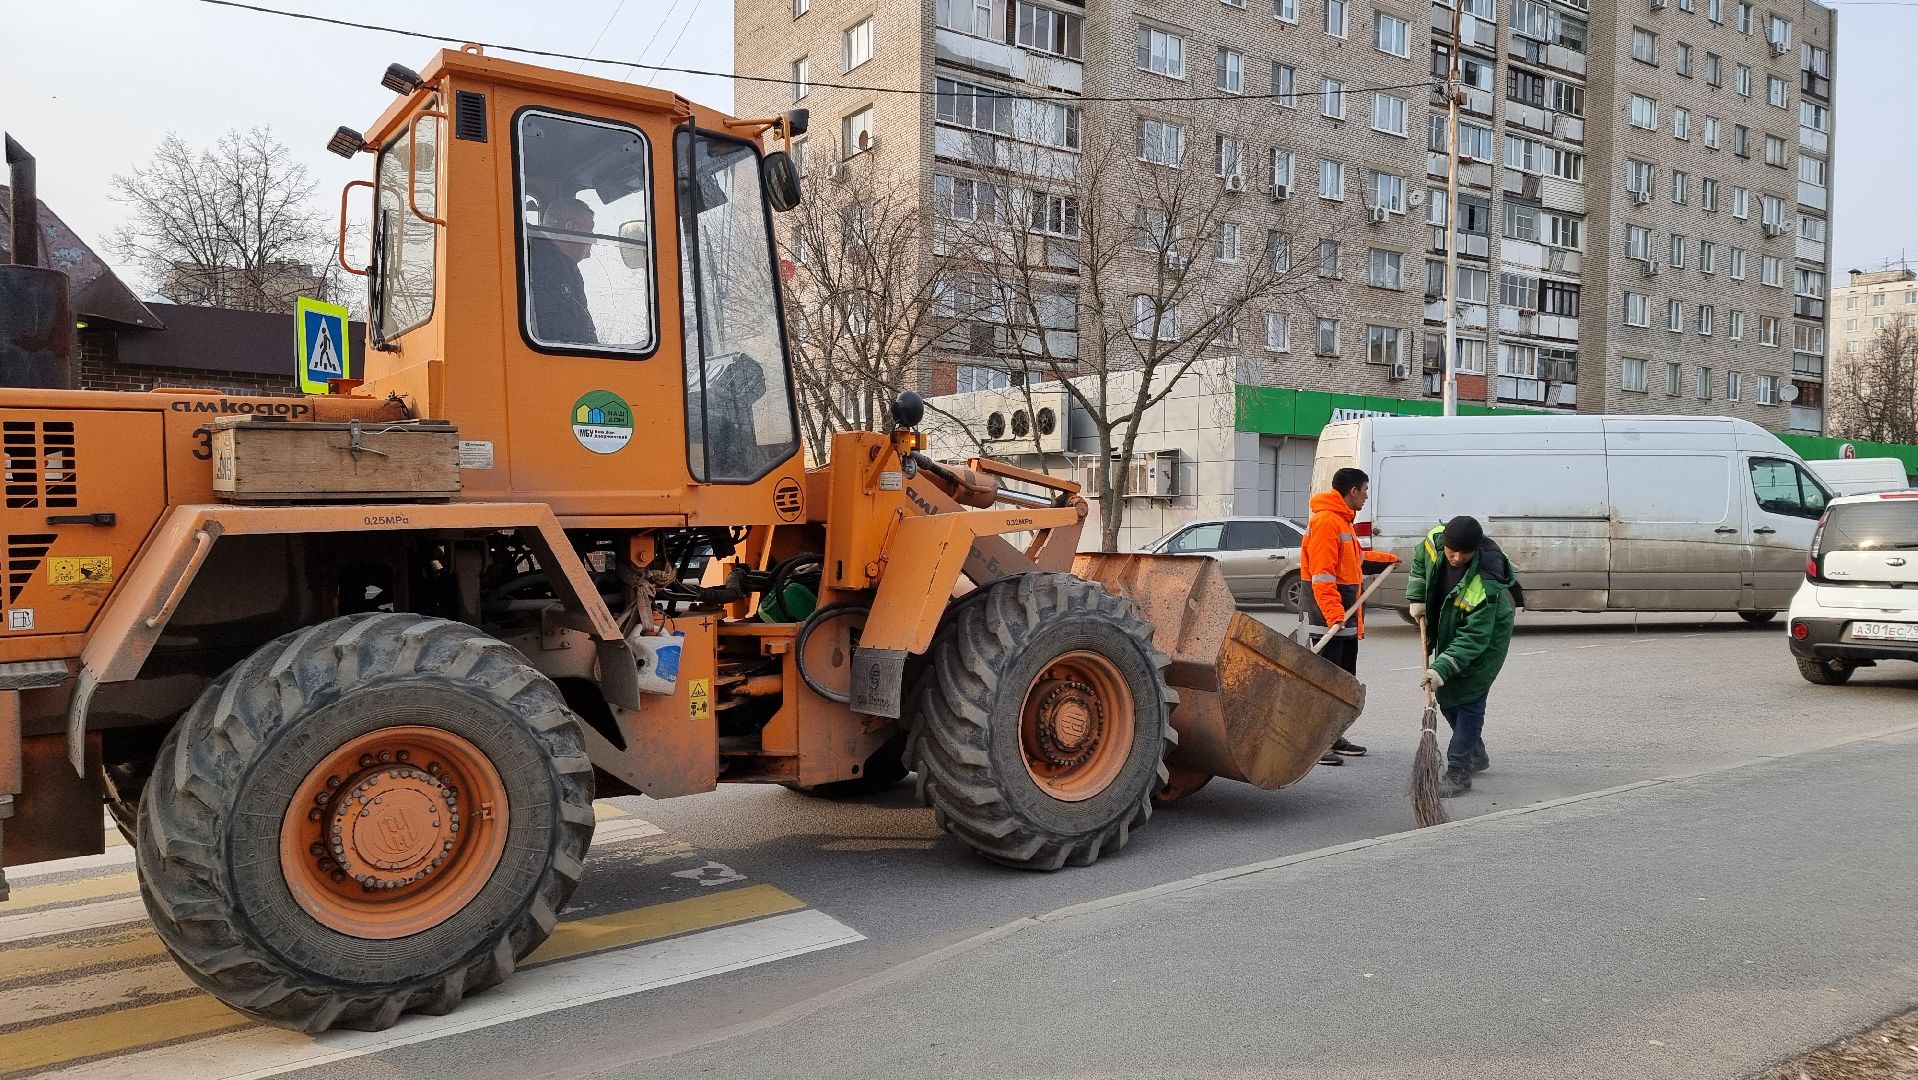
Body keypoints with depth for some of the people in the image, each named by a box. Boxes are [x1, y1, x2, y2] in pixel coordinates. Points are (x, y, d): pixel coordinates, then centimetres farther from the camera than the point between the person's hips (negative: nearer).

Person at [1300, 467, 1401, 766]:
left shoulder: (1342, 521, 20)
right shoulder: (1325, 521, -15)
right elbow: (1321, 573, -23)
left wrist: (1386, 559, 42)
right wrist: (1334, 614, -29)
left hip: (1346, 617, 11)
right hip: (1330, 617, -11)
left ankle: (1333, 737, 24)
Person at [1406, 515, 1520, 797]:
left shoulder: (1485, 585, -38)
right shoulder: (1436, 539, -22)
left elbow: (1473, 639, -36)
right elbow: (1420, 561, 5)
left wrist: (1442, 668, -42)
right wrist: (1417, 598, -2)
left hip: (1486, 637, -7)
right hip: (1450, 631, 8)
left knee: (1468, 699, -13)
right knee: (1447, 696, 14)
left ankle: (1459, 772, -9)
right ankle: (1476, 754, 32)